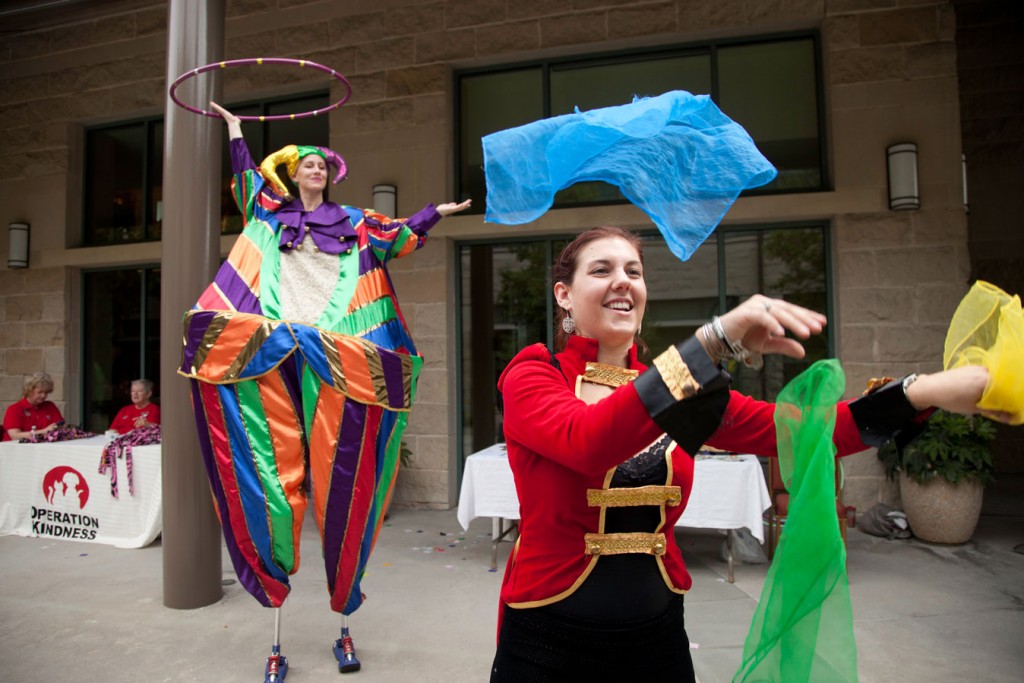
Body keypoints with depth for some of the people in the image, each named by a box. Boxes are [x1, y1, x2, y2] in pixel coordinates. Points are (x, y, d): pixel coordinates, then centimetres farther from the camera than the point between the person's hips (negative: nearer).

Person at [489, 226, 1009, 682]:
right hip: (550, 641, -3)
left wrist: (921, 393, -22)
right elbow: (587, 442, -31)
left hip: (659, 636, 4)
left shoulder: (680, 391, 3)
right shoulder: (531, 377, -10)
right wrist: (713, 343, -37)